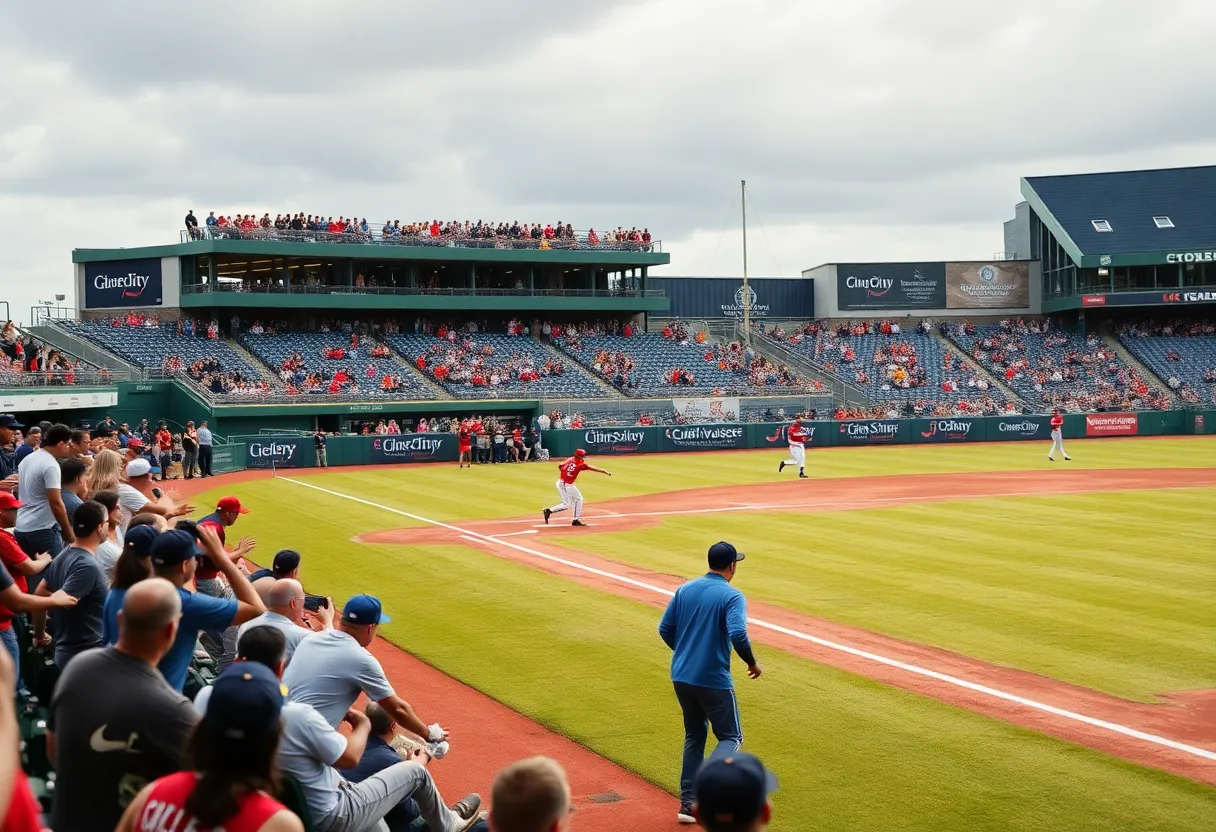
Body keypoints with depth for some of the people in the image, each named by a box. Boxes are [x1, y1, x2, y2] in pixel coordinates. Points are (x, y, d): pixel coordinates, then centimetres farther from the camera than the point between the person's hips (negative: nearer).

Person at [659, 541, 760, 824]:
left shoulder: (685, 590, 6)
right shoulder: (732, 596, -12)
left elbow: (665, 629, 9)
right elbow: (737, 635, -25)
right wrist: (752, 663, -9)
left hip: (681, 678, 6)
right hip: (713, 681, -6)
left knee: (694, 735, 21)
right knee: (731, 737, 9)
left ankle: (688, 802, 17)